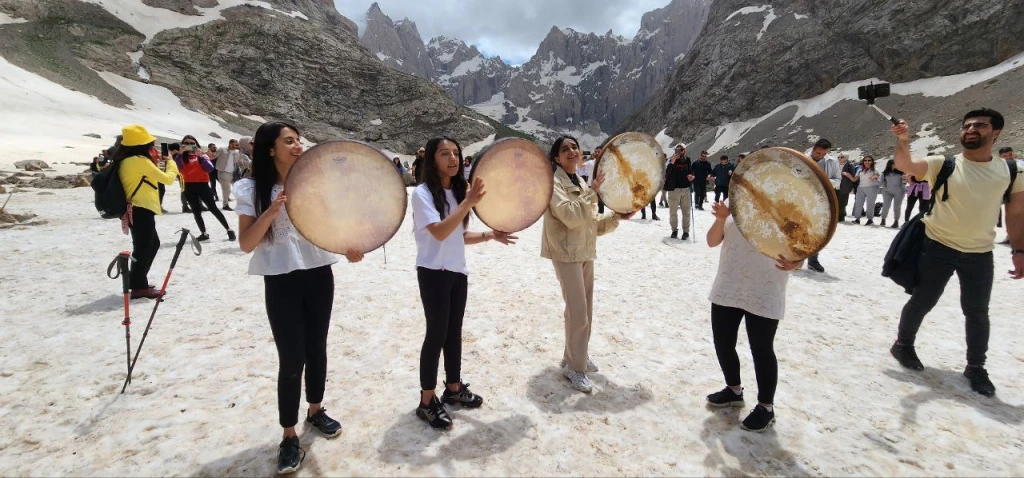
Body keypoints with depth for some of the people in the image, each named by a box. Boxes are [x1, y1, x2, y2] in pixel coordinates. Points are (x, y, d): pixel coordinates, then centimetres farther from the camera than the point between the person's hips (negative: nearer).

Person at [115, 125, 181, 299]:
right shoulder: (140, 160, -16)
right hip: (141, 211, -10)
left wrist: (154, 161, 14)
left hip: (133, 210, 10)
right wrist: (171, 163, 4)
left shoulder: (125, 160, 11)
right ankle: (139, 287, 3)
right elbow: (167, 179, -13)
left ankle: (137, 281, 28)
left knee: (153, 244, 21)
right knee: (143, 248, -3)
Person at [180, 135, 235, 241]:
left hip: (203, 185, -2)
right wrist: (180, 153, -17)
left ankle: (229, 230, 3)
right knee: (196, 212, 7)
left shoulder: (202, 155, 5)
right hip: (189, 187, 2)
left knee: (213, 208, -2)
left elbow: (210, 168, -10)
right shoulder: (182, 157, 6)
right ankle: (204, 234, 15)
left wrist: (200, 156, -17)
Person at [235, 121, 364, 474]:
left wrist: (348, 247, -14)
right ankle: (289, 437, 17)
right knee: (291, 359, -1)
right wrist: (271, 212, -25)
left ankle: (316, 411, 38)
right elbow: (246, 244, -10)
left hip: (319, 276, 3)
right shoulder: (252, 190, -6)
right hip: (281, 282, -3)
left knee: (316, 349, 16)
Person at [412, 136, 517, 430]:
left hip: (457, 271, 7)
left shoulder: (457, 191, 11)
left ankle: (454, 388, 31)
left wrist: (489, 236, 2)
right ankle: (427, 401, 12)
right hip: (433, 273, -7)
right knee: (437, 334, -2)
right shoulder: (422, 193, -12)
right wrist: (469, 202, -27)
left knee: (454, 332, 15)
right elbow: (440, 232, -25)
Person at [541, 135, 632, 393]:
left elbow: (593, 222, 16)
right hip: (566, 253, -8)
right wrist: (593, 191, -21)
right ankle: (575, 367, 2)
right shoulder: (553, 182, -10)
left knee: (585, 309, 15)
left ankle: (575, 355, 31)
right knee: (578, 310, -10)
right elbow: (571, 217, -24)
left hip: (585, 252, 9)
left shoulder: (581, 183, 16)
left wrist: (616, 217, 2)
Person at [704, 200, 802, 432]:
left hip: (764, 296, -5)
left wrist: (795, 263, -29)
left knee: (762, 350, 4)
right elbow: (712, 242, 4)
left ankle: (766, 407, 23)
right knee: (723, 344, 13)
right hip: (726, 290, 5)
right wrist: (720, 220, -15)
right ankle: (734, 390, 37)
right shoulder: (735, 207, 8)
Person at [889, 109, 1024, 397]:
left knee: (977, 312, 12)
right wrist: (903, 142, -44)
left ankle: (976, 368, 28)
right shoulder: (943, 165, -7)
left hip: (980, 254, 3)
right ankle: (903, 344, 30)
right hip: (938, 247, -3)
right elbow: (904, 165, -25)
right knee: (922, 302, 7)